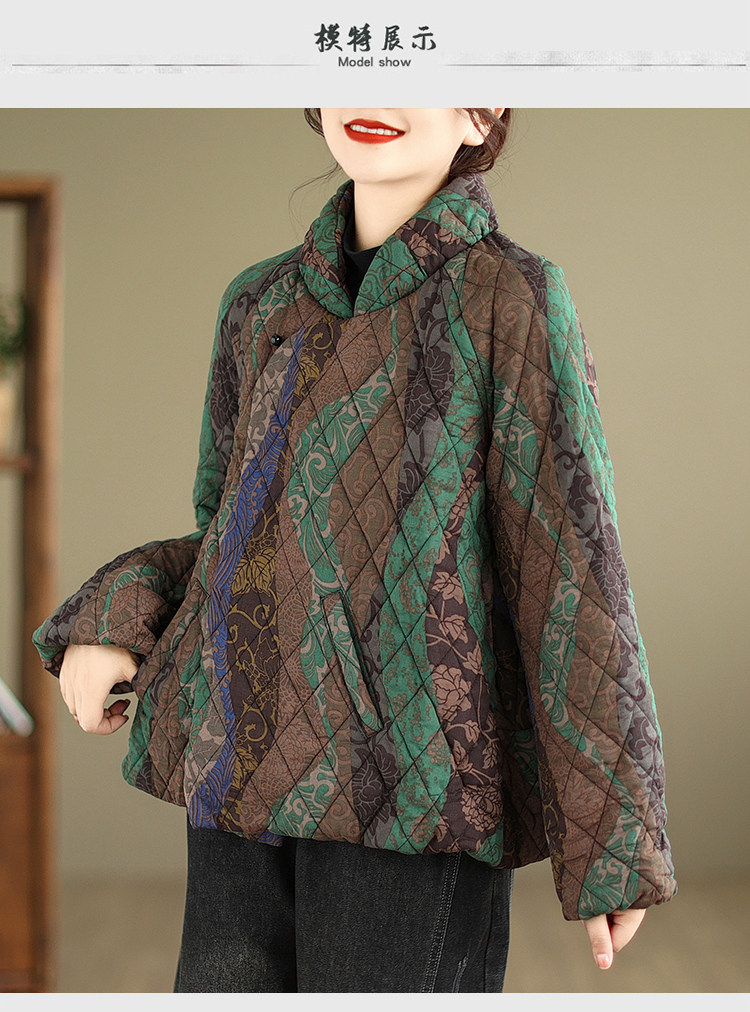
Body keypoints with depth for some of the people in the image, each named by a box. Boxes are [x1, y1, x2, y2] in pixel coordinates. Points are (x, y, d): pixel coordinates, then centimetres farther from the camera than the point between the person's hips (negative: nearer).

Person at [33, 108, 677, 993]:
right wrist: (115, 619, 0)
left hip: (411, 792, -5)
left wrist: (615, 847, -6)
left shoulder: (510, 298, -5)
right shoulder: (262, 305, 12)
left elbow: (574, 569, -7)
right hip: (247, 779, 6)